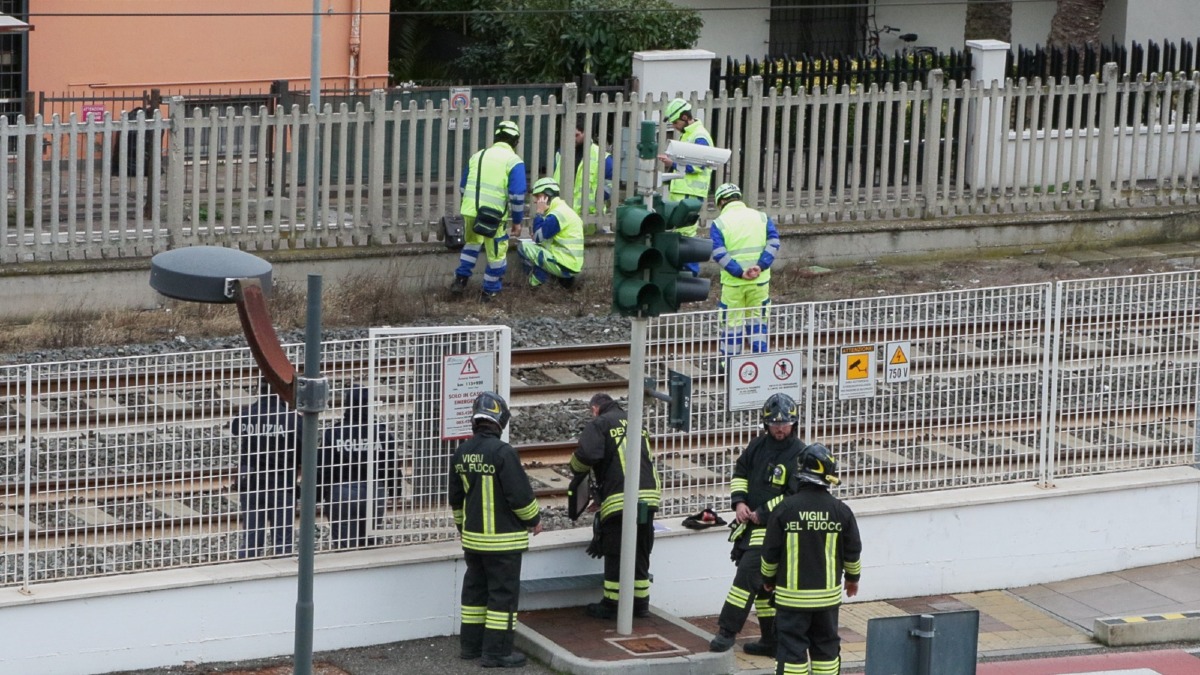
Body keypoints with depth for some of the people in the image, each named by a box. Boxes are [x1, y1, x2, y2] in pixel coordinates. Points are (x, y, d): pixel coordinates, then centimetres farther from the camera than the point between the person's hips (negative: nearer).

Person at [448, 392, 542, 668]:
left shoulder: (461, 454, 4)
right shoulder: (503, 453, -20)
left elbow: (456, 498, 14)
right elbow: (520, 495, -19)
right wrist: (535, 519, -2)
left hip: (472, 537, 7)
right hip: (502, 539, -7)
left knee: (475, 590, 17)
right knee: (503, 593, -1)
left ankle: (470, 645, 24)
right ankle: (496, 651, 0)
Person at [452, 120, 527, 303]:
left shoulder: (477, 156, 15)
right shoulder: (514, 161, -2)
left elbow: (463, 186, 22)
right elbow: (517, 195, -9)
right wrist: (517, 221, 1)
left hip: (469, 210, 5)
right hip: (494, 215, -5)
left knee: (472, 243, 30)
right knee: (496, 253, 12)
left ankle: (460, 280, 25)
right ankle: (490, 291, 20)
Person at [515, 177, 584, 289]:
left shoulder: (557, 215, -15)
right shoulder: (563, 210, 16)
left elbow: (538, 237, -13)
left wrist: (539, 213, -7)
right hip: (573, 265, 9)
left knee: (523, 247, -9)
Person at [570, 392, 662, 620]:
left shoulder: (599, 424, 0)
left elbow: (586, 454, -16)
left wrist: (576, 468, 8)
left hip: (619, 498, -6)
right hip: (649, 495, 6)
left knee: (615, 554, 3)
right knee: (640, 552, 15)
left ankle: (610, 605, 9)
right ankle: (641, 603, 21)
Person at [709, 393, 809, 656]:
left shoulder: (799, 455, -11)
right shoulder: (758, 446, 8)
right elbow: (740, 473, 17)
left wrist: (762, 513, -15)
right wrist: (739, 501, 0)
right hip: (750, 525, 7)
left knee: (747, 575, -16)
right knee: (763, 584, 13)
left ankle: (727, 631, -14)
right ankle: (771, 640, 22)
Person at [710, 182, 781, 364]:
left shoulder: (719, 224, -4)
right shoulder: (761, 218, 5)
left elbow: (719, 253, -15)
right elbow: (773, 243, -6)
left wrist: (739, 272, -17)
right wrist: (761, 266, -14)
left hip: (733, 283, -3)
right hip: (760, 281, 3)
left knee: (732, 322, 7)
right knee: (758, 320, 14)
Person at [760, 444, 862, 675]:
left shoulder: (785, 509, -12)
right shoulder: (840, 511, -6)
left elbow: (770, 552, -4)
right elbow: (853, 551, 4)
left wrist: (768, 579, 14)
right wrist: (853, 577, 23)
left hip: (792, 594, -2)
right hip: (828, 593, 2)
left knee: (792, 647, 2)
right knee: (826, 646, 15)